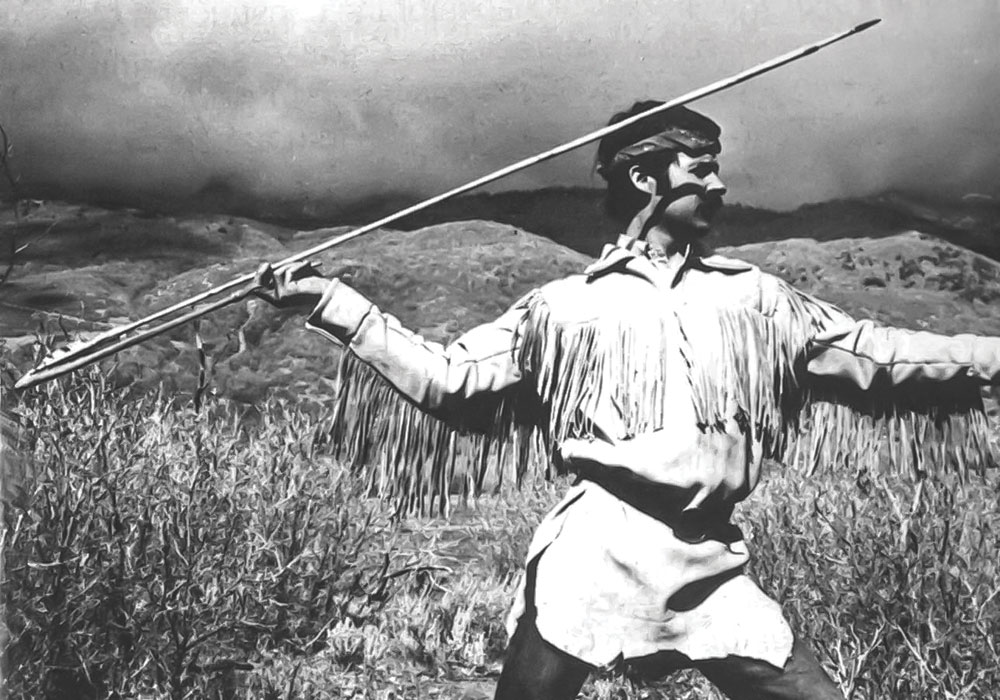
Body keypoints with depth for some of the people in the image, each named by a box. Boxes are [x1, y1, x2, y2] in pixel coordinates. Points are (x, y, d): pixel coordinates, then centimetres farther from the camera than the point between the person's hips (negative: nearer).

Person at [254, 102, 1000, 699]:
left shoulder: (755, 297, 15)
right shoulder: (565, 305, 9)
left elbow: (874, 354, 15)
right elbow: (447, 379, 9)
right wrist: (337, 304, 4)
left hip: (710, 565, 3)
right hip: (593, 552, -2)